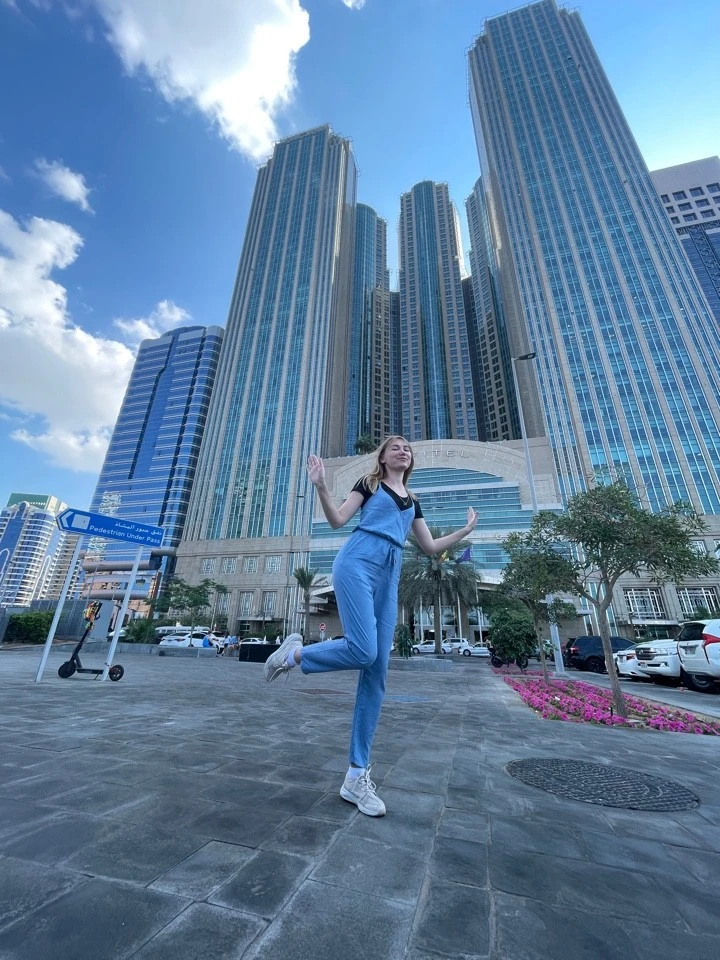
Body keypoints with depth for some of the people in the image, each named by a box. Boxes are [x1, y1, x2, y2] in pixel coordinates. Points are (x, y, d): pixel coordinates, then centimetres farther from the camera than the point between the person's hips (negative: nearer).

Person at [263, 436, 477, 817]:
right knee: (362, 652, -22)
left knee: (376, 674, 0)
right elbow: (337, 520, 2)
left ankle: (357, 775, 10)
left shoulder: (413, 501, 25)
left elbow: (431, 547, 25)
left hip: (389, 578, 5)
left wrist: (466, 530, 24)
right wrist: (321, 487, -12)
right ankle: (296, 652, 5)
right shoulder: (369, 483, 12)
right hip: (357, 563, -5)